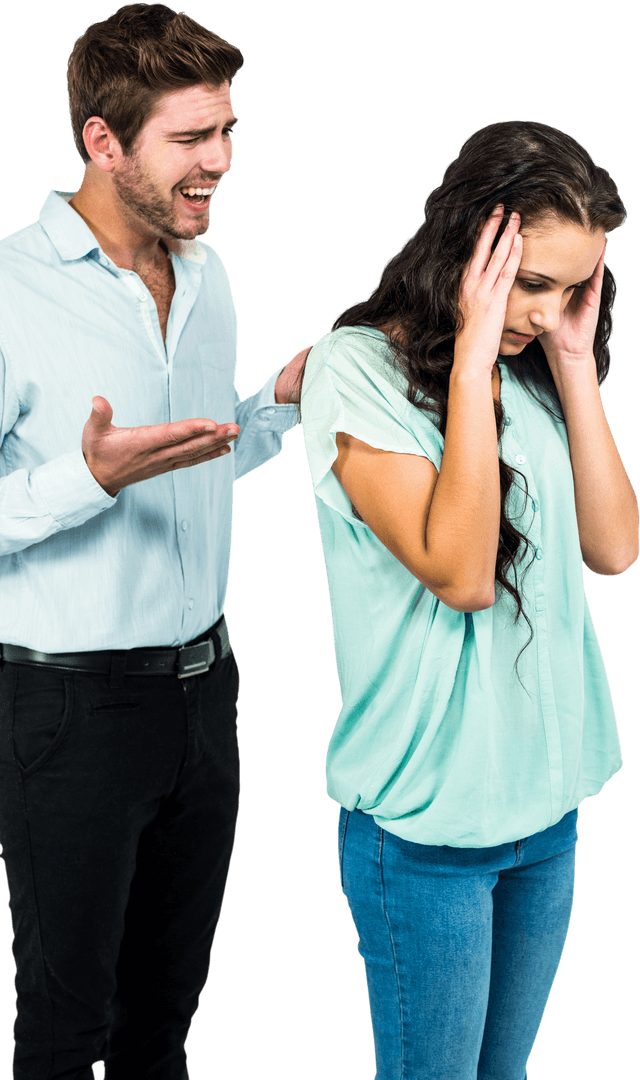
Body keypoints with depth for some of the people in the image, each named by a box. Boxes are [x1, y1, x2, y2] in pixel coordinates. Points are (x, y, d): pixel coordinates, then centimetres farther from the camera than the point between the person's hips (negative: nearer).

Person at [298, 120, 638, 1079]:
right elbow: (459, 571, -23)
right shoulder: (356, 367, -14)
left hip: (547, 795, 6)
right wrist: (473, 360, -21)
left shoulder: (533, 372, 6)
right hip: (427, 818, -6)